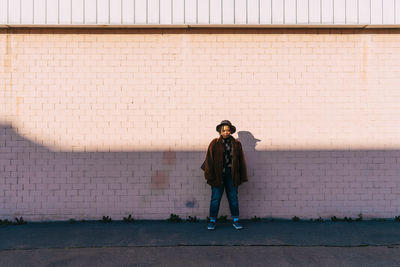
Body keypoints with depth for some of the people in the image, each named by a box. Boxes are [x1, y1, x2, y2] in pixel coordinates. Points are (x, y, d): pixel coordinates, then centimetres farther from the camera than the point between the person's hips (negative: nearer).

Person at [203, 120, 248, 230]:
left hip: (231, 176, 2)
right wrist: (210, 176, -8)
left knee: (233, 198, 9)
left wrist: (242, 177, 5)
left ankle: (236, 220, 22)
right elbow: (209, 160, -2)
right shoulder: (214, 143, 0)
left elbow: (241, 161, 9)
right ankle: (212, 220, 17)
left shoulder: (236, 144, 6)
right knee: (215, 198, 4)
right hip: (218, 176, -2)